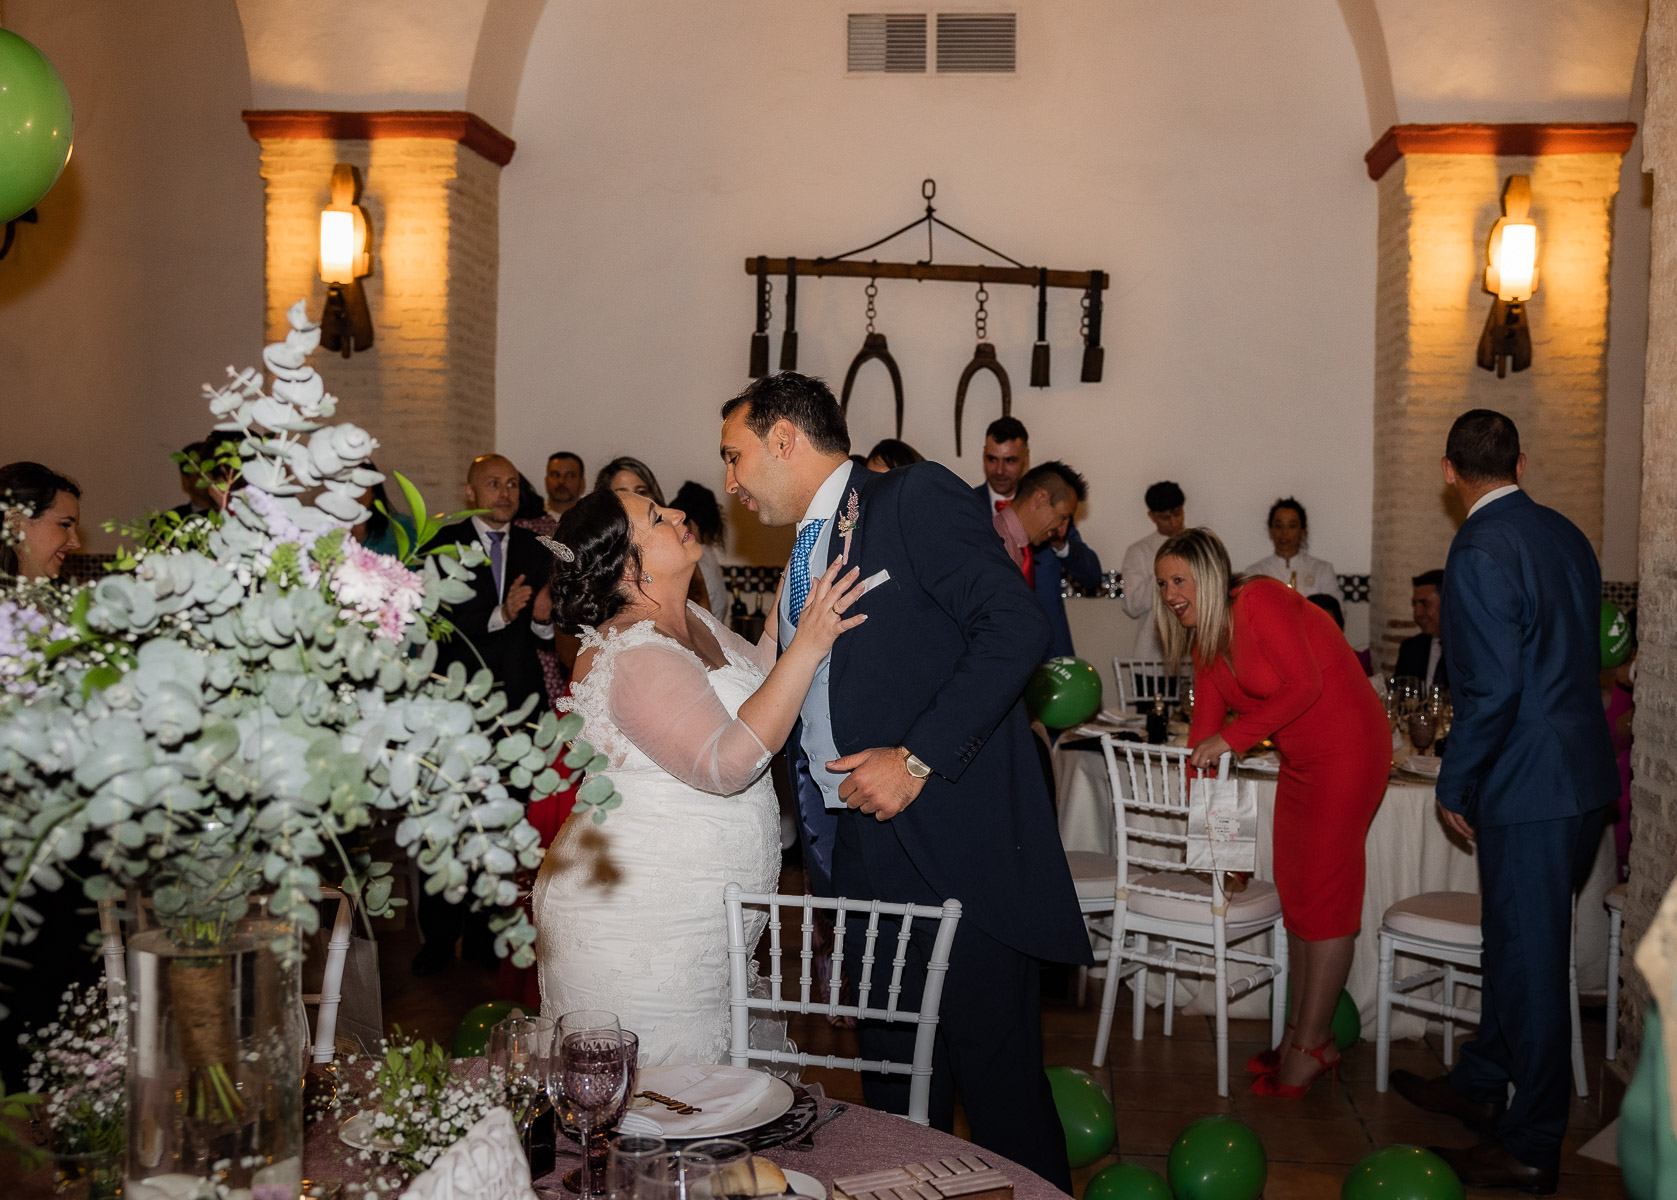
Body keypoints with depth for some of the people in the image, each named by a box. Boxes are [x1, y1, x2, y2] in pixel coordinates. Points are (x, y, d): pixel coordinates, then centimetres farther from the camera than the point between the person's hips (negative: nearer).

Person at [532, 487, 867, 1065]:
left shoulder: (691, 621, 8)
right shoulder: (632, 656, -22)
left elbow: (758, 672, 18)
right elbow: (726, 763, -30)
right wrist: (809, 645, -28)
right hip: (638, 926, -9)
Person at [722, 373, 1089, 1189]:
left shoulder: (917, 498, -5)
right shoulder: (805, 560, 19)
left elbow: (1016, 627, -17)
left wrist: (919, 757, -19)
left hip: (958, 851, -8)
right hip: (863, 860, 8)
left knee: (998, 1078, -1)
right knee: (894, 1087, 14)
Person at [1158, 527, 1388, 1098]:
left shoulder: (1260, 602, -18)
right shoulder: (1205, 639, 8)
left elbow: (1304, 684, -23)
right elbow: (1205, 728, 8)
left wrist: (1233, 738, -21)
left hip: (1346, 747, -9)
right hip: (1301, 759, 9)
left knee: (1323, 891, -5)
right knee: (1294, 890, 9)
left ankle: (1311, 1045, 2)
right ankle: (1304, 1033, 17)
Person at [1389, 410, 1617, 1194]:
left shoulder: (1480, 551, -18)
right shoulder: (1566, 536, 8)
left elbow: (1493, 688, -22)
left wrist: (1453, 785, -10)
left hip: (1529, 785, -9)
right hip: (1583, 777, 9)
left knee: (1530, 960, 2)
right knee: (1518, 943, 21)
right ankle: (1481, 1084, 37)